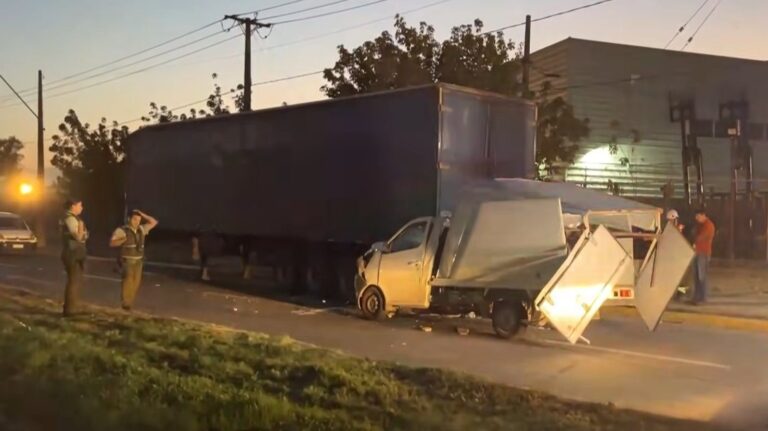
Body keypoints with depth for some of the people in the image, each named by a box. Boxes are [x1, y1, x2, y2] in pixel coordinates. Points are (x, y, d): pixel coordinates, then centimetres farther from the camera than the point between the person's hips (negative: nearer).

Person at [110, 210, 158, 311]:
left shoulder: (141, 229, 9)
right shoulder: (122, 230, -8)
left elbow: (154, 222, 15)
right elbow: (112, 243, -12)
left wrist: (143, 215, 4)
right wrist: (122, 240, -30)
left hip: (138, 261, 6)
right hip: (127, 260, -6)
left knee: (136, 282, 4)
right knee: (128, 281, -15)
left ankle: (130, 302, 14)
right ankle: (126, 303, -11)